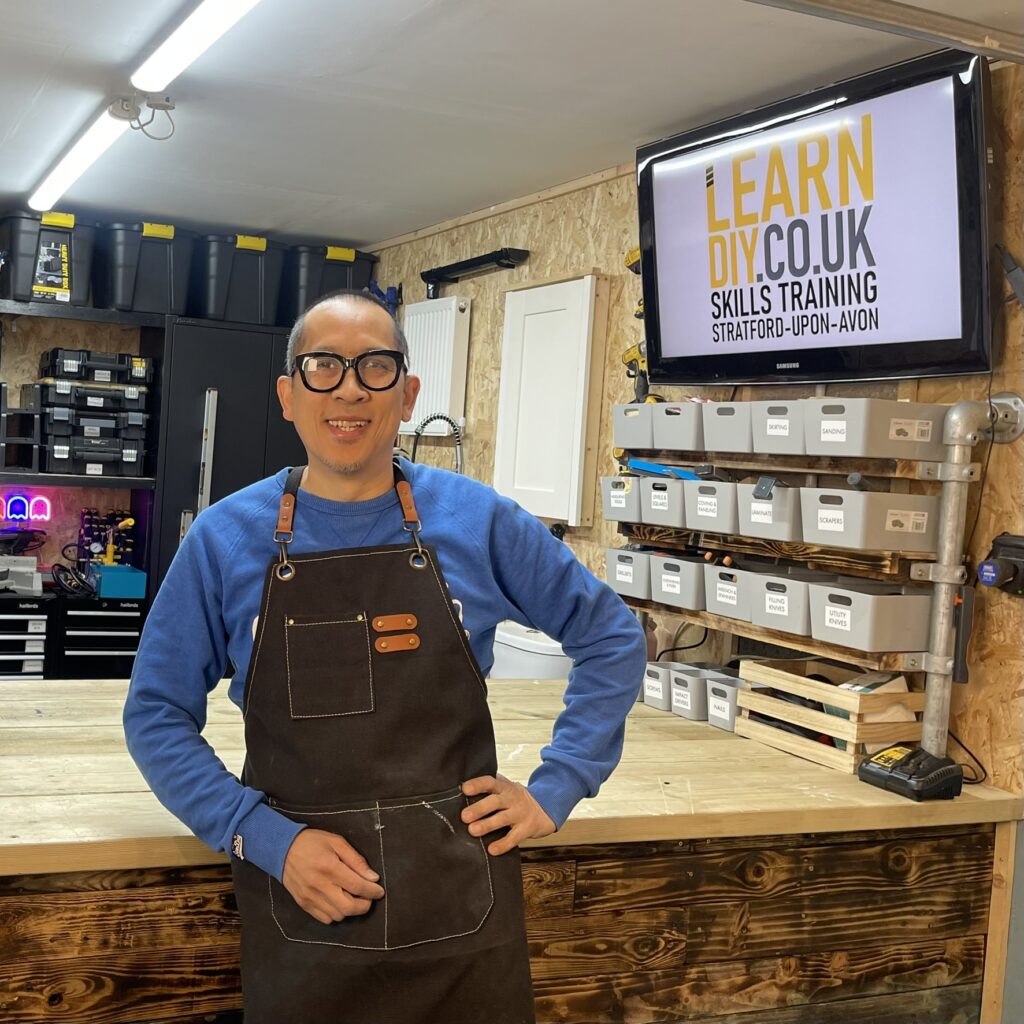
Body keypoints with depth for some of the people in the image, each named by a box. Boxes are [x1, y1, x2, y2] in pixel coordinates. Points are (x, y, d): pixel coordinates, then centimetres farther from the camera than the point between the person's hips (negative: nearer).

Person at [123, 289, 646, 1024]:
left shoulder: (479, 521, -2)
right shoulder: (224, 539, -3)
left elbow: (611, 637, 7)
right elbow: (158, 714, 1)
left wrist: (556, 790, 0)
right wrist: (266, 840, -11)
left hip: (461, 901, 1)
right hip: (301, 909, 0)